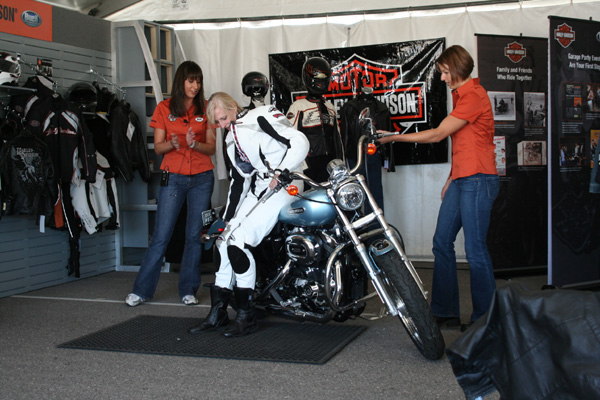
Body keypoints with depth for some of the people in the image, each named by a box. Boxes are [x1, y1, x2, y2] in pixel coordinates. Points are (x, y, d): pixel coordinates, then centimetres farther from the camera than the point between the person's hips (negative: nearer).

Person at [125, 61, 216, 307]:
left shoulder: (205, 110, 6)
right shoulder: (164, 109, 3)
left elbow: (212, 148, 3)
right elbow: (158, 148, 2)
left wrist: (195, 144, -17)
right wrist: (171, 144, -20)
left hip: (201, 178, 1)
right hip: (173, 177, -1)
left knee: (195, 235, 3)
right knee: (161, 236, -3)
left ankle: (188, 289, 13)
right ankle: (141, 290, 6)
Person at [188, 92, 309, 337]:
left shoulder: (262, 117, -7)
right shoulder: (232, 140, 19)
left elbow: (300, 141, -17)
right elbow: (238, 180, 23)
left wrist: (281, 172, -24)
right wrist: (228, 217, 18)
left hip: (283, 187, -9)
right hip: (257, 192, 9)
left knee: (237, 243, -19)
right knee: (224, 241, 1)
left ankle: (247, 317, -10)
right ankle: (218, 313, 11)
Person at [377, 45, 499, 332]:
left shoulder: (473, 95, -12)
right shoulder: (460, 95, 19)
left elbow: (438, 134, -15)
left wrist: (393, 137, -9)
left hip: (478, 181, -10)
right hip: (460, 180, 10)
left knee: (475, 249, -6)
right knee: (442, 243, 8)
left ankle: (486, 317, 5)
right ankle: (446, 312, 14)